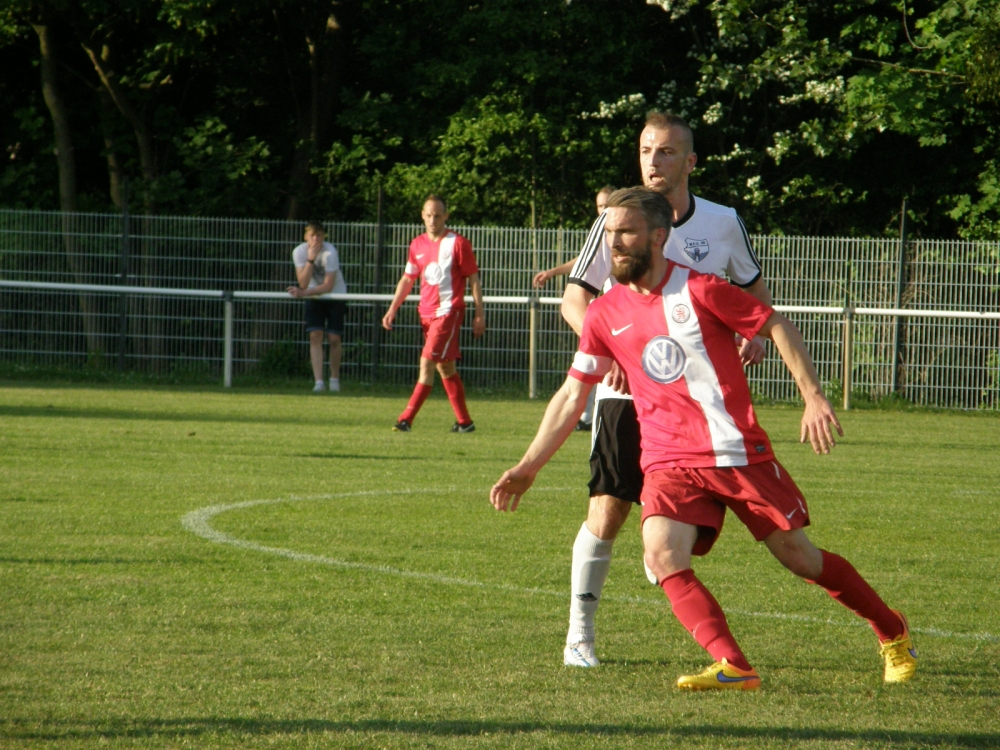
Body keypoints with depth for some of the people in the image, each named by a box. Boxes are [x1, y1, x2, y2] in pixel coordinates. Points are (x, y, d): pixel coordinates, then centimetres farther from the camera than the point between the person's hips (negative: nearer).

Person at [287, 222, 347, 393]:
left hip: (335, 296, -2)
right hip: (313, 296, 2)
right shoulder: (299, 252, -15)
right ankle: (318, 381, -17)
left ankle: (334, 379, 12)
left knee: (334, 338, -6)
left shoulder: (329, 253, -24)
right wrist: (310, 260, -31)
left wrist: (303, 293, -33)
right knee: (315, 335, -12)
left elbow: (328, 286, -25)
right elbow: (303, 283, -20)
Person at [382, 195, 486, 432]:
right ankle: (464, 421, 19)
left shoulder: (458, 243, -7)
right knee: (445, 367, 10)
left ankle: (406, 419, -17)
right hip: (426, 313, 7)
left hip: (449, 311, -7)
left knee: (427, 362, -14)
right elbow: (407, 280, 16)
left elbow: (474, 280, -4)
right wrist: (392, 310, 7)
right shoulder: (417, 245, 10)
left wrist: (479, 315, -7)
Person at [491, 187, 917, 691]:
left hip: (739, 454, -3)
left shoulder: (699, 290, -7)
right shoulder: (606, 315, 5)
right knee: (662, 557, -23)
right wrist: (527, 469, 10)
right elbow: (572, 396, 12)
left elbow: (778, 327, 1)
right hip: (668, 463, 3)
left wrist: (813, 397, -7)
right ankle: (732, 667, -27)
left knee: (799, 558, 3)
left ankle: (892, 632, 25)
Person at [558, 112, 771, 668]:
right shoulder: (615, 223, -2)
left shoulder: (723, 224, 2)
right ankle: (581, 633, 7)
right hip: (626, 392, -1)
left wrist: (756, 334, -3)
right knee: (607, 514, -5)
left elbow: (755, 289, 18)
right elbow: (575, 299, 2)